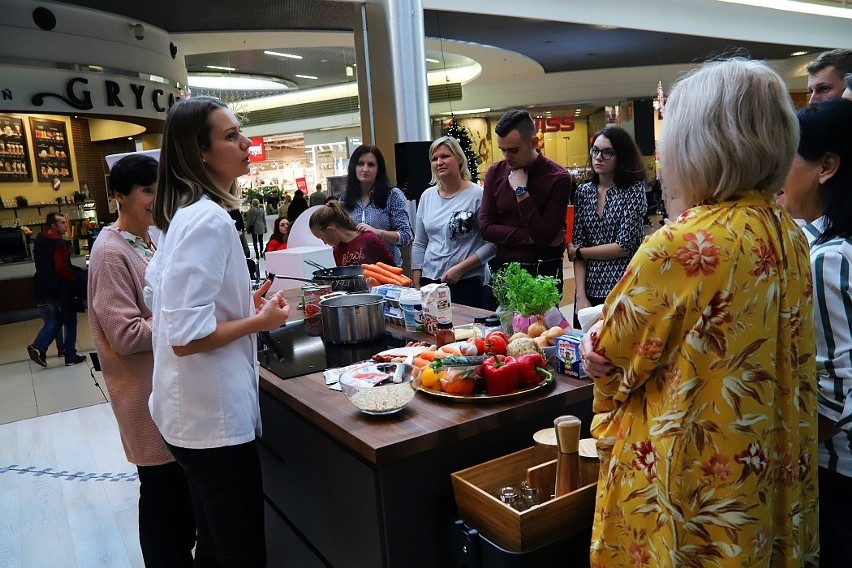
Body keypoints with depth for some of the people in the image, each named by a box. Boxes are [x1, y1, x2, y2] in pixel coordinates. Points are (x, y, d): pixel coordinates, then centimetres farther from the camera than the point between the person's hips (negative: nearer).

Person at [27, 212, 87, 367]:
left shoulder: (39, 241, 9)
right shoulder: (59, 243, -20)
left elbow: (40, 264, 18)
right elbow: (62, 268, -26)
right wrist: (75, 277, -11)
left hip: (43, 289, 8)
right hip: (61, 290, -8)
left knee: (54, 321, 19)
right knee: (70, 322, 5)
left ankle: (38, 347, 0)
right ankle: (70, 356, 10)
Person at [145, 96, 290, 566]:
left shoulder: (184, 212, 7)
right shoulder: (209, 219, -22)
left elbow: (156, 293, 18)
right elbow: (186, 337, -27)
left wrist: (242, 304, 11)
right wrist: (260, 320, -14)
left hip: (193, 412, 10)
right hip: (214, 416, -10)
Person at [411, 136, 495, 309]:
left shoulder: (477, 195, -7)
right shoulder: (427, 196, 10)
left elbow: (492, 243, -11)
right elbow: (419, 245, 13)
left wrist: (460, 268, -16)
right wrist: (416, 286, 9)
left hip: (467, 282, -4)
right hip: (429, 281, 5)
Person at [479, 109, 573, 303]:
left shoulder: (558, 178, -13)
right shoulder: (495, 173, 0)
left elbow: (543, 237, -19)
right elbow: (485, 228, -4)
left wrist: (521, 191, -19)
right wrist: (531, 238, -13)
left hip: (543, 272, -4)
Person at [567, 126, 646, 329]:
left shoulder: (634, 190, -5)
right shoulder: (584, 191, 6)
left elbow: (624, 247, -11)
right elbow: (577, 243, 0)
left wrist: (578, 251, -4)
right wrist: (581, 296, -8)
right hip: (588, 290, 4)